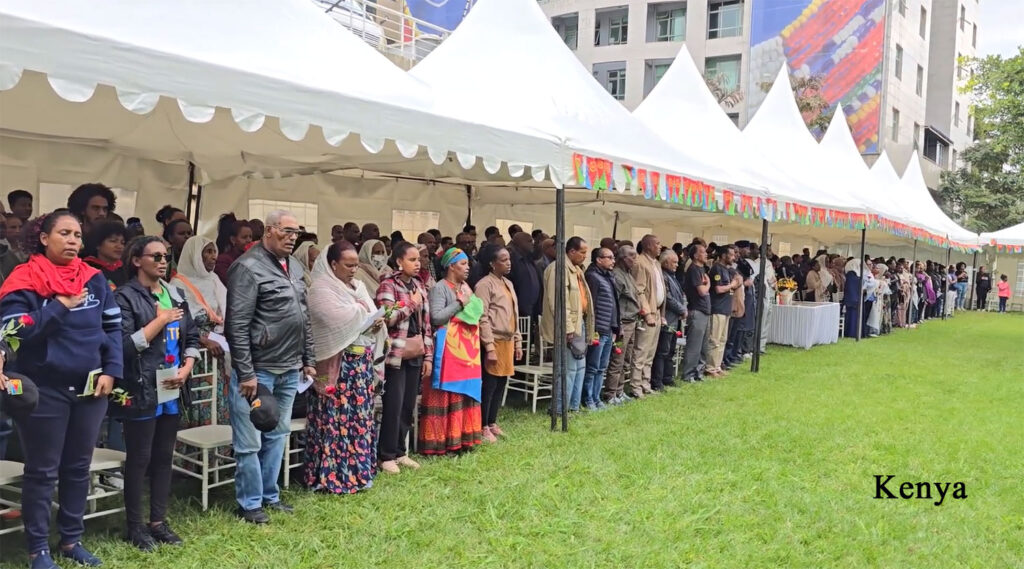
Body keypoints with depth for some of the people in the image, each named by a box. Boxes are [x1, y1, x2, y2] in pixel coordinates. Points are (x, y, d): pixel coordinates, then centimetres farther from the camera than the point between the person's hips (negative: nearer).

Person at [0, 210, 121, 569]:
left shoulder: (94, 279, 5)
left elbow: (113, 327, 8)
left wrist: (111, 370, -3)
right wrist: (59, 307, -20)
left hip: (89, 388, 5)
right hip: (44, 390, -5)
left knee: (79, 467, 14)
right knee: (42, 470, 6)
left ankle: (71, 540, 27)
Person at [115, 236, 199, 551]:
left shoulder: (176, 294, 11)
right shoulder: (126, 296, -8)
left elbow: (191, 337, 14)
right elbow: (125, 345, -18)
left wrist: (186, 368, -1)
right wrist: (161, 320, -14)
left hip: (172, 390, 6)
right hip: (143, 391, -6)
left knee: (164, 457, 13)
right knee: (139, 459, 3)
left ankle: (158, 521, 23)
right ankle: (135, 525, 16)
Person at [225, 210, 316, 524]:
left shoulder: (294, 266, 12)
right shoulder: (249, 267, -13)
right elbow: (237, 325, -17)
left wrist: (308, 359, 15)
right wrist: (245, 373, -18)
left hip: (289, 369, 8)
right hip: (258, 370, -8)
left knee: (277, 435, 17)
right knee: (250, 441, 4)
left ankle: (269, 495, 30)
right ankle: (249, 503, 17)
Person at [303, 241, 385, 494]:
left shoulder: (358, 286, 16)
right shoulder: (321, 289, -9)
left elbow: (372, 315, 15)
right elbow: (337, 319, -23)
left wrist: (377, 323, -8)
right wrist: (360, 310, -6)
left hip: (361, 363, 8)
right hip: (338, 366, -8)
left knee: (360, 416, 12)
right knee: (337, 419, -4)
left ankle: (358, 470, 22)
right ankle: (333, 476, 4)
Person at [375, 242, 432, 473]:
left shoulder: (419, 285, 12)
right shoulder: (388, 284, -7)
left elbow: (426, 324, 12)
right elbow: (387, 318, -18)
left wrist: (428, 356, 8)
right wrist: (411, 304, -11)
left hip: (416, 355, 6)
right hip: (396, 355, -6)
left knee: (409, 407, 9)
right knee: (393, 406, -3)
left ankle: (400, 451, 21)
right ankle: (387, 455, 8)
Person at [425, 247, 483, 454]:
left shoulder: (466, 288, 16)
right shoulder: (440, 288, -8)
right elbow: (436, 317, -19)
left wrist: (470, 304, 4)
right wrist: (460, 303, -14)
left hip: (468, 348, 8)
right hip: (448, 348, -8)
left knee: (466, 392, 10)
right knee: (447, 395, -5)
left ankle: (461, 438, 18)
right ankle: (441, 442, 1)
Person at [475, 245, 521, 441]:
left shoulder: (508, 283, 15)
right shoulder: (485, 285, -11)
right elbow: (482, 319, -16)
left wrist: (518, 342, 16)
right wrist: (489, 347, -19)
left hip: (507, 342, 8)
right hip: (494, 342, -8)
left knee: (501, 384, 12)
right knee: (489, 385, -2)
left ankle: (492, 423, 23)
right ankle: (483, 427, 7)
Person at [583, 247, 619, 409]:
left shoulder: (610, 277, 17)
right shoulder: (592, 276, -10)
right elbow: (590, 305, -16)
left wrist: (615, 328, 17)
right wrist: (592, 329, -19)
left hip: (609, 331, 9)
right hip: (598, 330, -9)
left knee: (602, 368, 13)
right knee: (592, 367, -2)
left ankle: (596, 398, 21)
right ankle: (588, 400, 6)